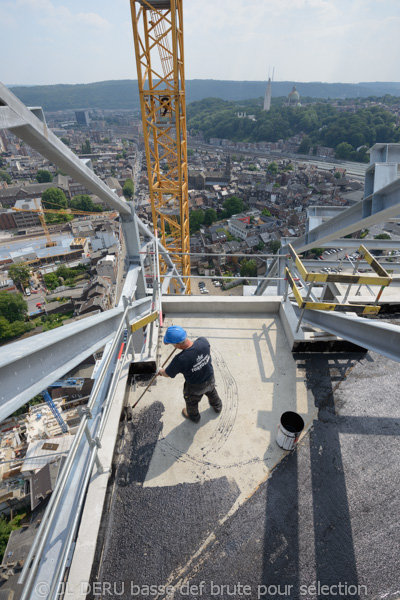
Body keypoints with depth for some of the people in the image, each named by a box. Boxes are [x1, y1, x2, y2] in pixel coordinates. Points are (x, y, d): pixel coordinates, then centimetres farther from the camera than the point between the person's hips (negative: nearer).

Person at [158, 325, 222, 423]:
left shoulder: (180, 360, -40)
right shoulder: (203, 341, -30)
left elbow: (167, 374, -19)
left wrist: (160, 371, 2)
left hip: (195, 387, -4)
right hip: (210, 380, 4)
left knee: (191, 402, 31)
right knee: (212, 393, 37)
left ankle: (194, 417, 62)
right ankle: (217, 407, 68)